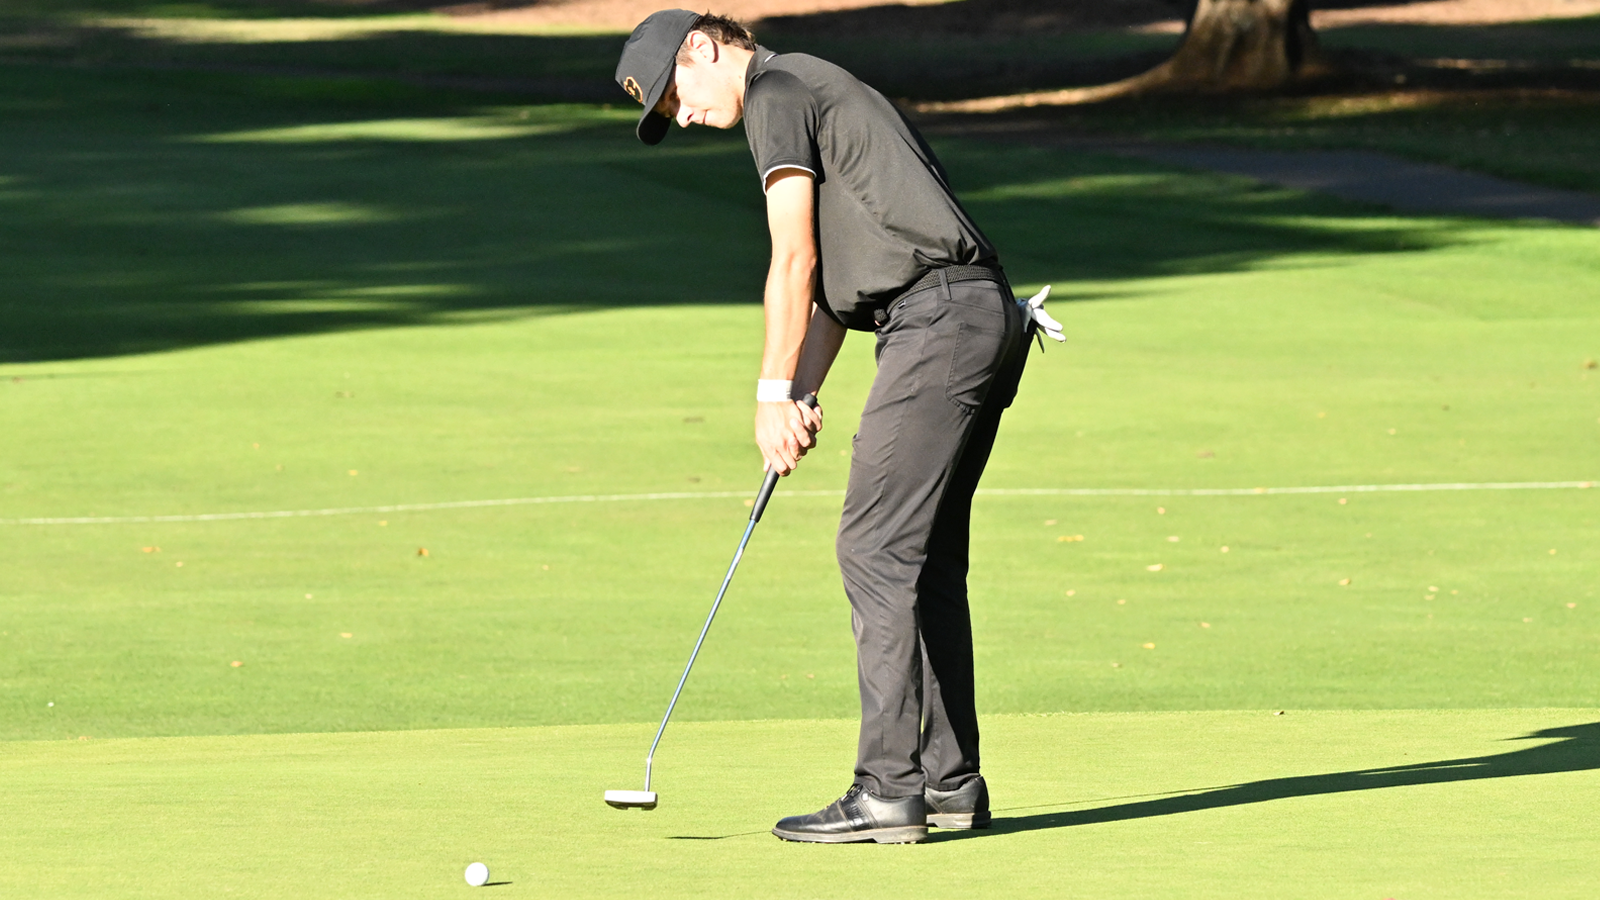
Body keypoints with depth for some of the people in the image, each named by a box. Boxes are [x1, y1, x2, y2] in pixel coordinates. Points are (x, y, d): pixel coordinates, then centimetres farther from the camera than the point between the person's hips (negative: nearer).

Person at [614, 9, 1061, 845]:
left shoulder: (777, 93, -3)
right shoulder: (817, 89, 27)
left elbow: (795, 261, -9)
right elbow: (835, 276, 24)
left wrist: (775, 394, -3)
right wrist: (803, 395, 16)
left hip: (937, 317, -10)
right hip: (986, 314, 10)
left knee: (876, 548, -10)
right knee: (927, 556, 12)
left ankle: (888, 789, -12)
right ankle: (951, 782, 12)